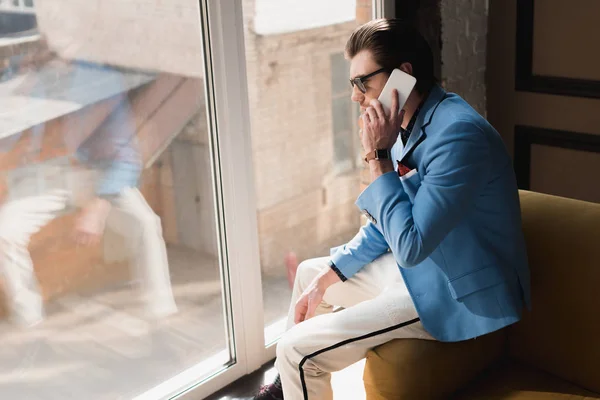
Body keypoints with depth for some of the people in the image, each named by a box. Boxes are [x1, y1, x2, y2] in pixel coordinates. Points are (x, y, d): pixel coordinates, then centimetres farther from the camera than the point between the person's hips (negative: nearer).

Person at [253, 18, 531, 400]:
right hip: (418, 267, 10)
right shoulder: (412, 124, 3)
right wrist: (327, 277, 10)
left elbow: (410, 246, -29)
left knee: (297, 348, -15)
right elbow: (389, 223, 14)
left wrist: (377, 157, -25)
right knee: (310, 272, 23)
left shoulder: (458, 135, -27)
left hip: (459, 297, -10)